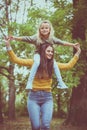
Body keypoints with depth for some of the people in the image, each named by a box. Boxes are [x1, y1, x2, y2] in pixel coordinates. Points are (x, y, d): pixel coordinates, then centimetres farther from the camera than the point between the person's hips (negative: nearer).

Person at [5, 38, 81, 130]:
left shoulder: (53, 64, 7)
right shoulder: (34, 62, 0)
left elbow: (69, 65, 13)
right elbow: (15, 59, -2)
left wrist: (77, 53, 12)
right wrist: (8, 46, -11)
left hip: (47, 97, 2)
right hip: (34, 96, -2)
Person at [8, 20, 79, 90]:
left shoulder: (52, 38, -4)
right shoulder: (36, 38, -11)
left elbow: (62, 42, 0)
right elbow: (25, 38, -15)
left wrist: (73, 45, -1)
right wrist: (15, 38, -25)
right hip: (38, 54, -3)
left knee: (55, 64, -22)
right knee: (37, 62, -35)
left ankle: (60, 82, -9)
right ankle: (29, 82, -36)